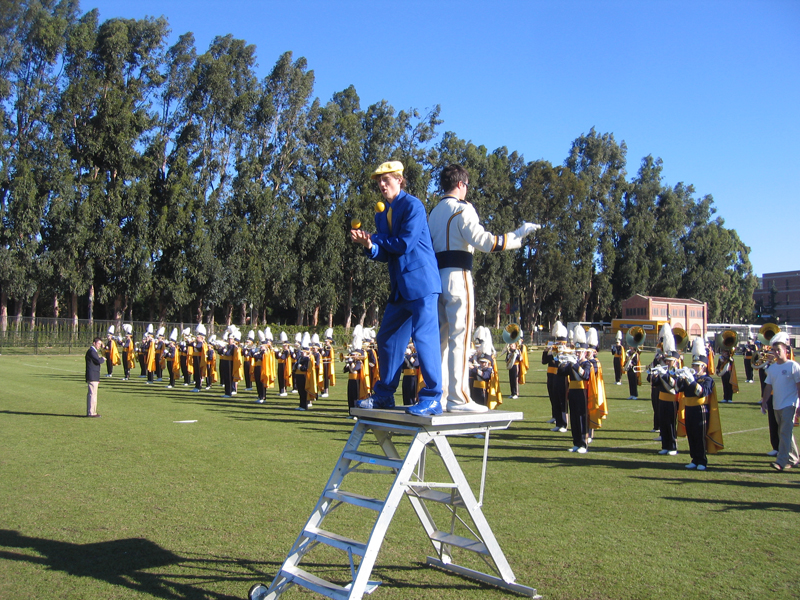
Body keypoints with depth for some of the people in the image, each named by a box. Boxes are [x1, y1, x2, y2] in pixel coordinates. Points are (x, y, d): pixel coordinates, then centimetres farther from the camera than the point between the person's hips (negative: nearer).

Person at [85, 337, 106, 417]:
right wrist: (103, 359, -4)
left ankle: (90, 412, 18)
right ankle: (91, 412, -9)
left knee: (91, 394, 13)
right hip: (92, 377, -11)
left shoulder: (93, 351, 20)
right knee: (92, 394, -9)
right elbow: (98, 361, -22)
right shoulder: (91, 351, -13)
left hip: (93, 377, 11)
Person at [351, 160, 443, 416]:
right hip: (400, 286, 9)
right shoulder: (382, 214, 17)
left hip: (420, 281, -9)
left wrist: (376, 238, -2)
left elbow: (405, 243, -16)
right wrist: (368, 244, -9)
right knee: (388, 338, 12)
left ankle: (432, 399, -8)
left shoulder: (412, 205, -7)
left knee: (424, 336, -12)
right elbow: (384, 254, 12)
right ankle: (383, 395, 22)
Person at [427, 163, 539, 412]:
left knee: (441, 337, 11)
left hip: (436, 276, 8)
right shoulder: (462, 209, -6)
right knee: (460, 337, -8)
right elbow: (484, 241, -16)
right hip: (457, 275, -8)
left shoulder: (434, 213, 18)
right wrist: (519, 234, -12)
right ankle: (458, 397, -9)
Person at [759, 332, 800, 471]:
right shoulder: (771, 368, 9)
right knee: (784, 433, 14)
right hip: (777, 405, 7)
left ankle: (781, 461, -17)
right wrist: (764, 401, 8)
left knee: (785, 432, -13)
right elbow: (769, 386, 14)